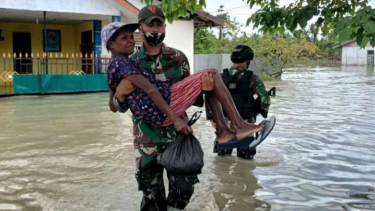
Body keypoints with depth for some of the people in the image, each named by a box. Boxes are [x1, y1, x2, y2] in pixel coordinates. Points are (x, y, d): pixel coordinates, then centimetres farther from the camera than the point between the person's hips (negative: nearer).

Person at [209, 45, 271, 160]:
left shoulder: (222, 76, 2)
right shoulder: (252, 78, -10)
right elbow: (265, 100, -9)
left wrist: (211, 117, 8)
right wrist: (263, 112, 12)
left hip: (224, 123, 4)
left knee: (223, 157, 16)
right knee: (245, 159, 9)